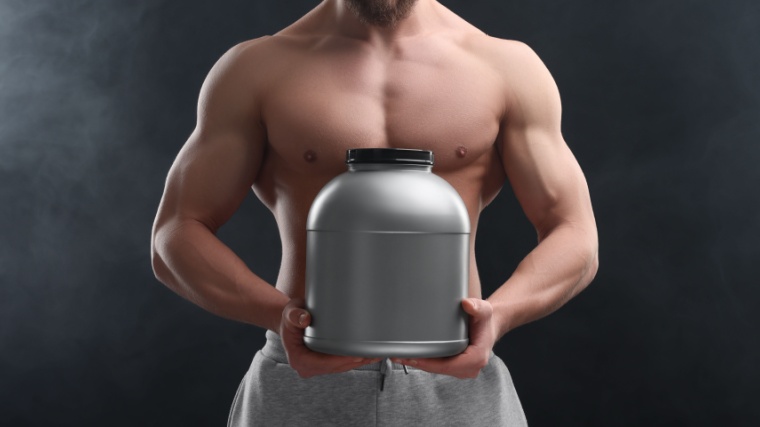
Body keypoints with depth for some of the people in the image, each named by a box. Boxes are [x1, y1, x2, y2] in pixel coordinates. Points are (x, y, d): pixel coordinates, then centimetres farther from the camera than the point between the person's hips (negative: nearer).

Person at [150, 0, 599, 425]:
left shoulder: (506, 66, 3)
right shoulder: (258, 68, 2)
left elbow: (576, 240, 2)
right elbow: (176, 237, 0)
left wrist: (497, 314, -19)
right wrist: (278, 314, -19)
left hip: (456, 385, 1)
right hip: (303, 387, 0)